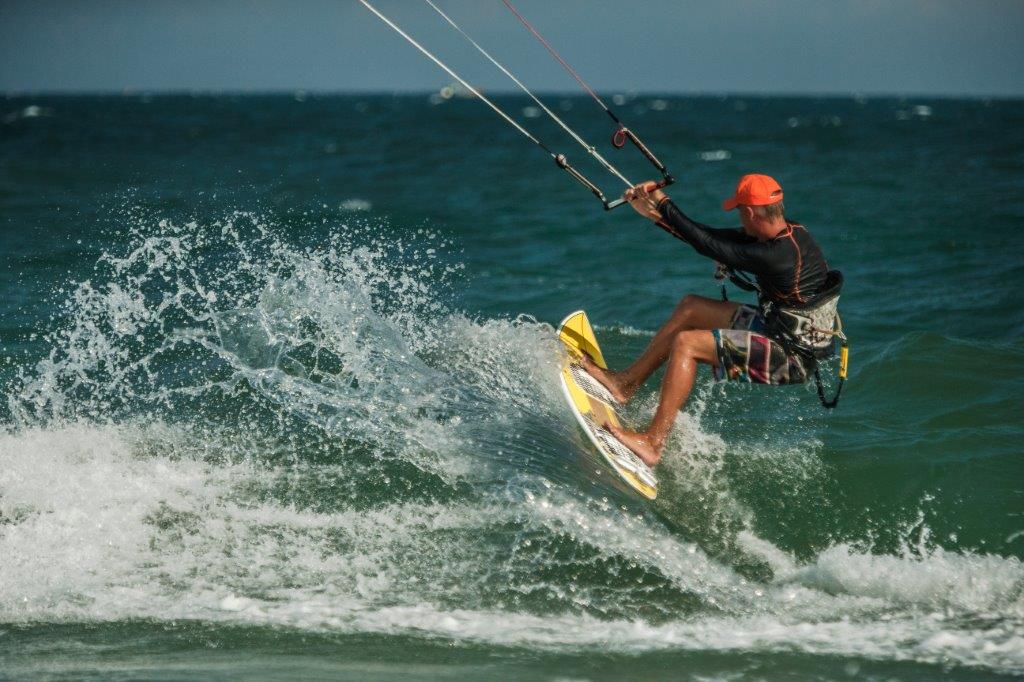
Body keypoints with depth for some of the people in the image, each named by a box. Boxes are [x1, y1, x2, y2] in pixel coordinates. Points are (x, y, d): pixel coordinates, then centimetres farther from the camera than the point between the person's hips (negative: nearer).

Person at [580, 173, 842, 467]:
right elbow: (717, 236, 9)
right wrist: (656, 213, 9)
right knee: (690, 306, 14)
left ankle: (653, 442, -16)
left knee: (686, 343, -17)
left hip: (790, 356, -10)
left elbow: (708, 245, -19)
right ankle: (627, 382, 21)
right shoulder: (790, 231, 1)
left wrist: (663, 204, -8)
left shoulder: (777, 255, -28)